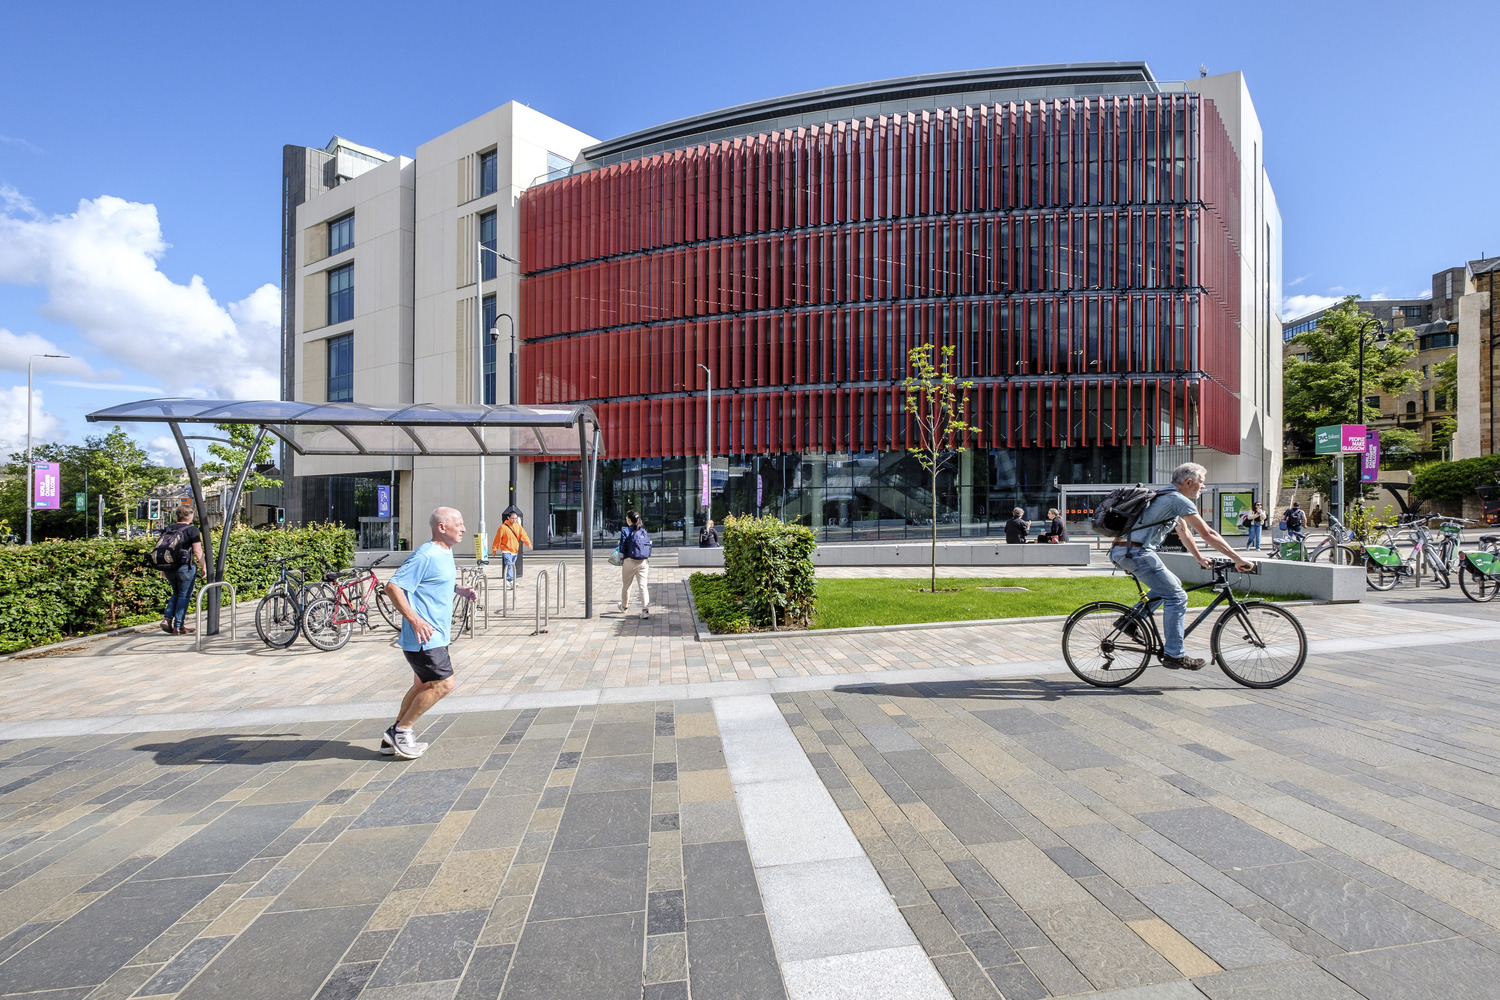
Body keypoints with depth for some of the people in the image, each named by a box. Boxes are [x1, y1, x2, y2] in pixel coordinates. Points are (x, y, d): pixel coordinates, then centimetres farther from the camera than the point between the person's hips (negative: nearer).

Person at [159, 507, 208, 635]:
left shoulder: (168, 530, 10)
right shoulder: (192, 530, -7)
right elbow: (197, 550, -12)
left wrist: (163, 568, 21)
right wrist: (203, 566, -4)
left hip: (168, 567, 6)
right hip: (185, 567, -6)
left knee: (176, 593, 23)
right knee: (184, 596, 3)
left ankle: (167, 618, 9)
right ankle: (178, 627, 4)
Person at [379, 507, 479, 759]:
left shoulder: (446, 554, 12)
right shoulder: (425, 556, -18)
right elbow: (392, 587, -21)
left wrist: (459, 590, 11)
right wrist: (414, 620, -26)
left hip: (435, 636, 10)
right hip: (424, 637, -10)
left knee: (424, 686, 18)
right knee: (443, 684, -7)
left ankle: (393, 738, 30)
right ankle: (401, 731, 8)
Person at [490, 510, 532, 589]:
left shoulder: (518, 526, 5)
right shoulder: (503, 527, -10)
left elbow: (523, 534, -4)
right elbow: (498, 538, -6)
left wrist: (528, 543, -18)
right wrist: (494, 549, -2)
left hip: (515, 550, 6)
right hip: (506, 550, -6)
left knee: (512, 566, 13)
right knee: (509, 565, -18)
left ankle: (508, 581, 24)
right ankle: (510, 581, -24)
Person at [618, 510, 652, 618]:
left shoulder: (625, 531, -8)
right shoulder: (644, 531, 6)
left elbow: (622, 549, -11)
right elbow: (649, 546, 6)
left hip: (630, 562, -3)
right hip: (643, 562, 3)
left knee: (626, 585, 16)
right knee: (643, 586, 0)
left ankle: (624, 607, 35)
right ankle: (645, 610, -11)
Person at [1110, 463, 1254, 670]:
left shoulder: (1169, 497, 24)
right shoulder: (1179, 500, -7)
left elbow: (1184, 532, 33)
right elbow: (1208, 534, -9)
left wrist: (1200, 557, 37)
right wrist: (1238, 558, -4)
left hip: (1121, 551, 10)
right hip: (1136, 552, -10)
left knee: (1171, 585, 22)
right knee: (1176, 596, -3)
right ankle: (1174, 655, 0)